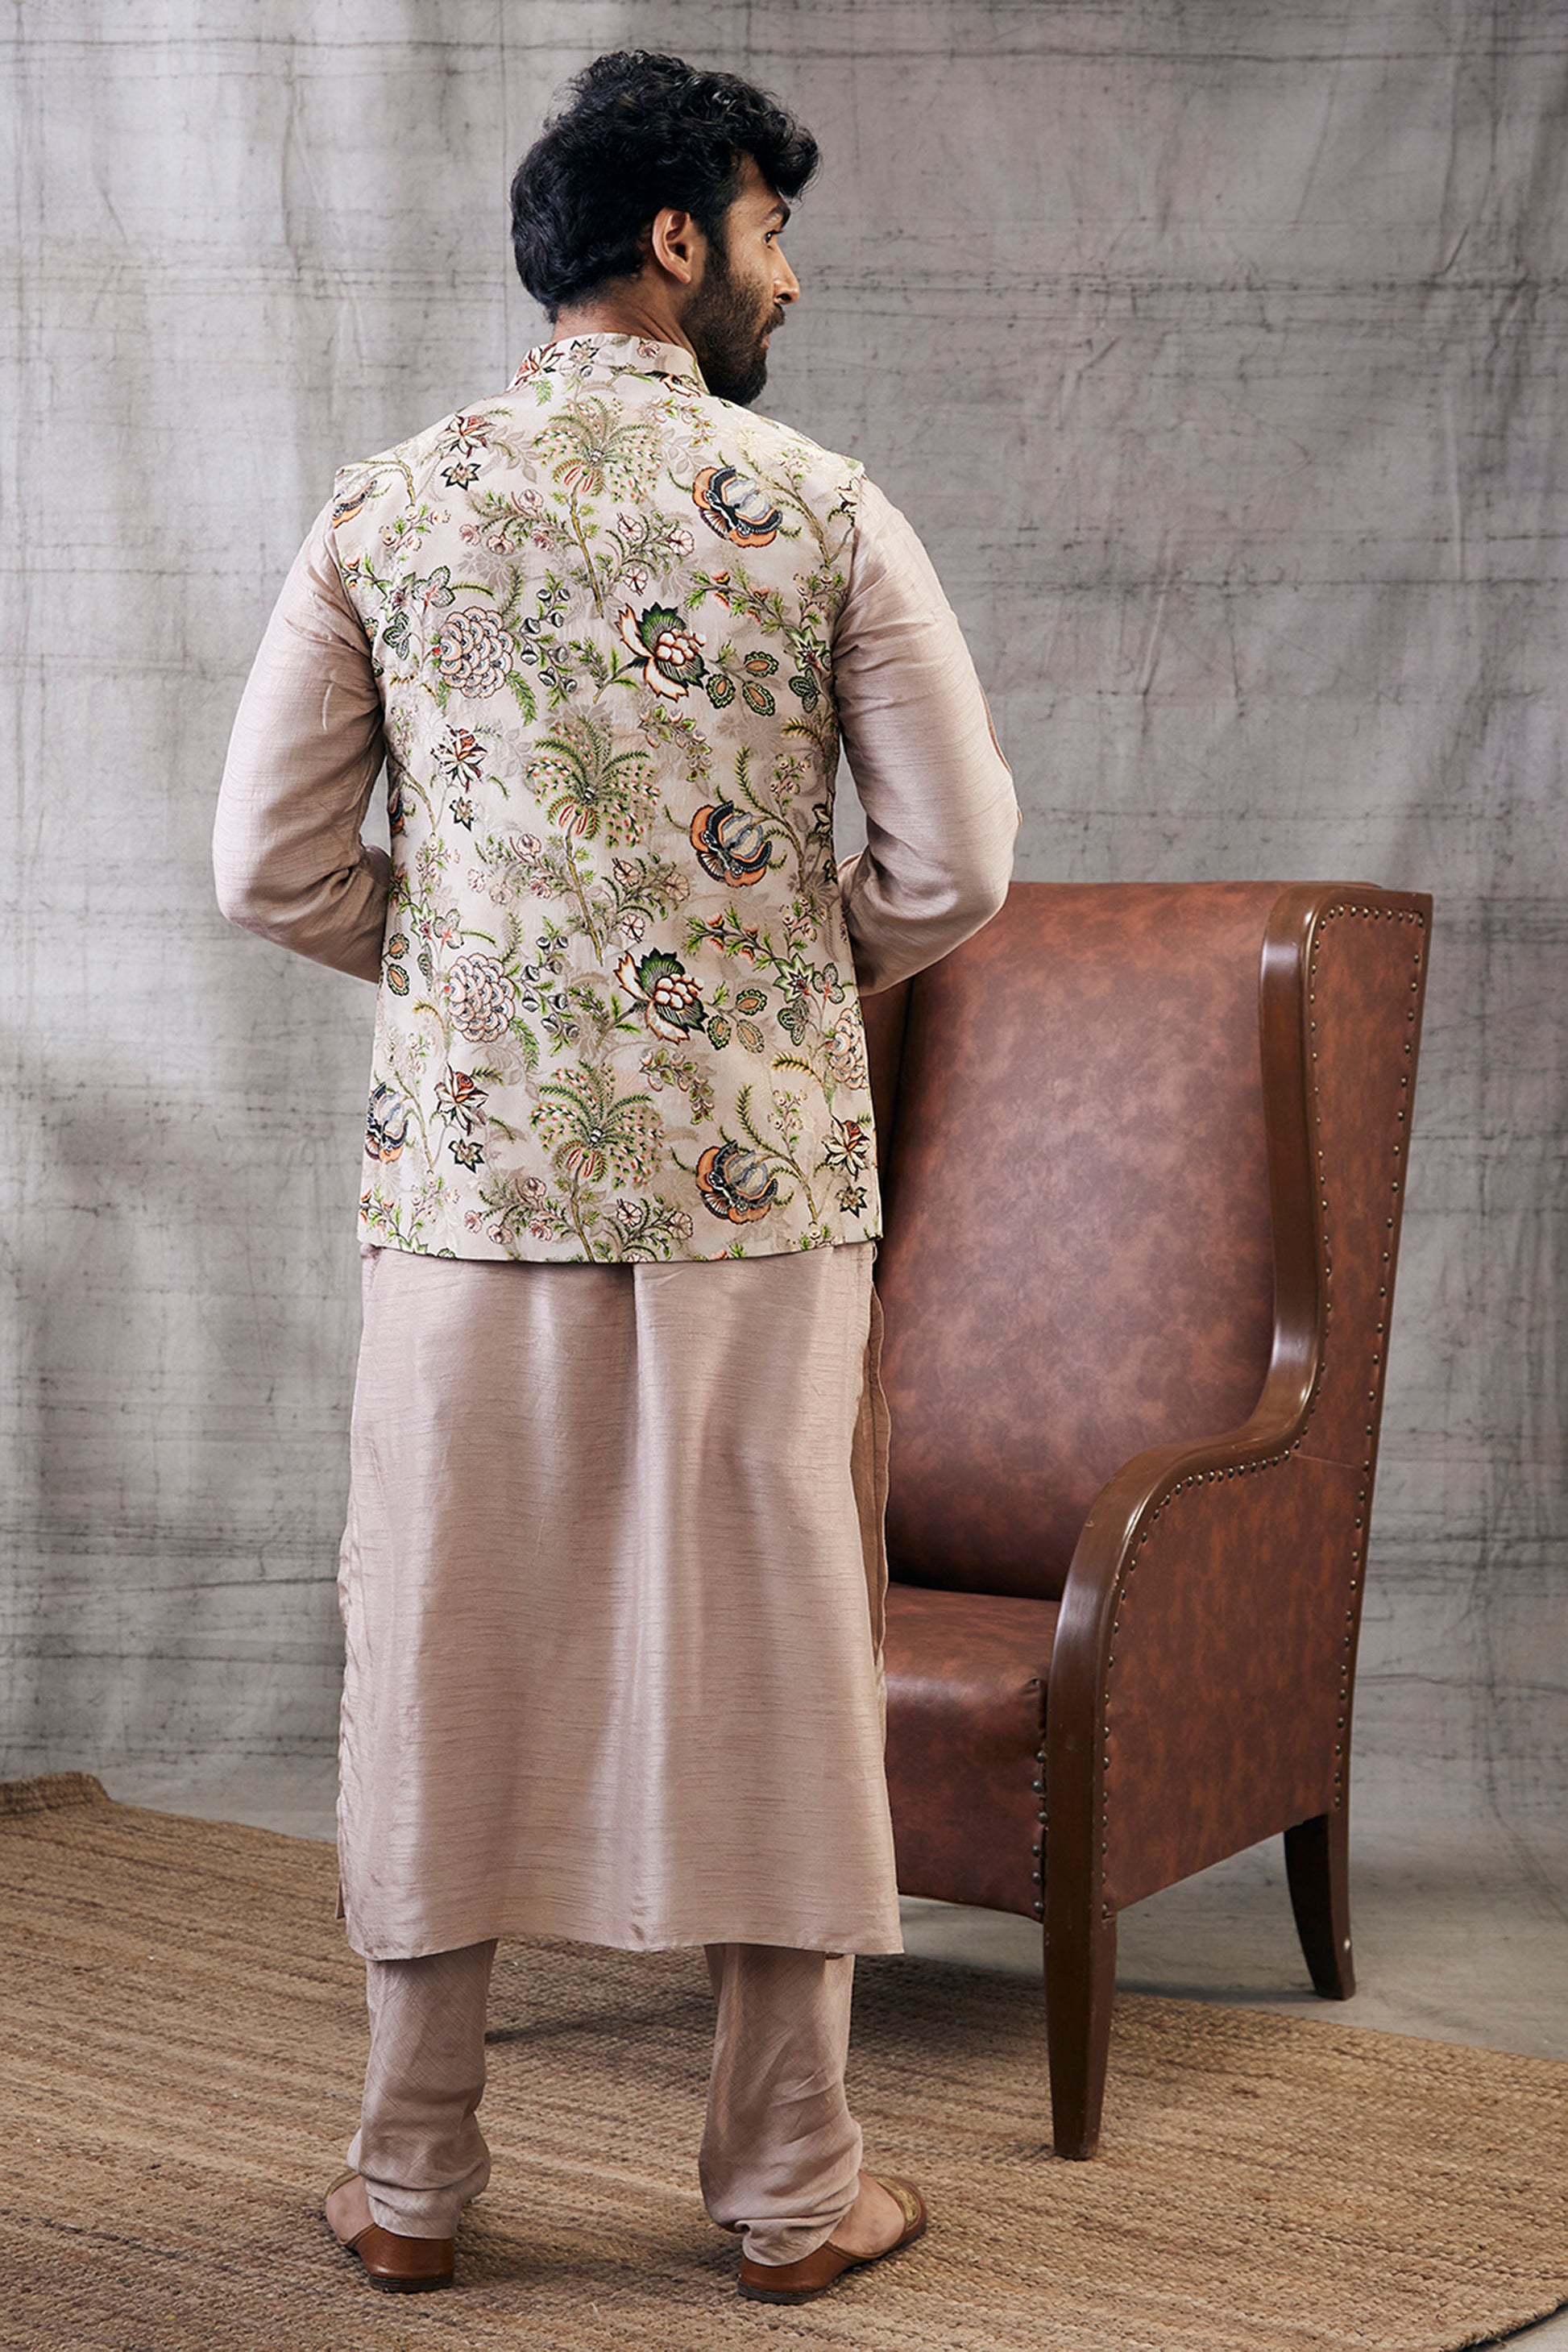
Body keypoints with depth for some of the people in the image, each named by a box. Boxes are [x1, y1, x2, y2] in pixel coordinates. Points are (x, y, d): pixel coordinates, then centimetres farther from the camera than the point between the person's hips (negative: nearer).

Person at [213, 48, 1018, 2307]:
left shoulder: (387, 510, 3)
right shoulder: (820, 509, -3)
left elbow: (272, 863, 2)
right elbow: (958, 863, -4)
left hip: (471, 1162, 2)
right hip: (761, 1175, -2)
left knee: (448, 1648, 11)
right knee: (762, 1652, 8)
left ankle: (412, 2180, 22)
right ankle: (791, 2188, 19)